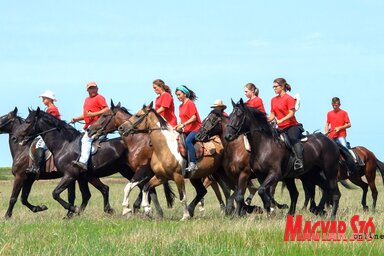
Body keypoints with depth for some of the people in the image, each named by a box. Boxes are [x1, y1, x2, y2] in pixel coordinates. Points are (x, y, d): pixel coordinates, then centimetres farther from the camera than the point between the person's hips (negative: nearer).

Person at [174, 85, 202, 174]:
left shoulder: (190, 103, -7)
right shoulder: (181, 106, 17)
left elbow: (194, 117, -17)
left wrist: (183, 125, -22)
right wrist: (178, 126, 4)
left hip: (195, 128, -10)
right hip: (187, 130, 10)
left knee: (188, 140, -33)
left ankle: (193, 164, -38)